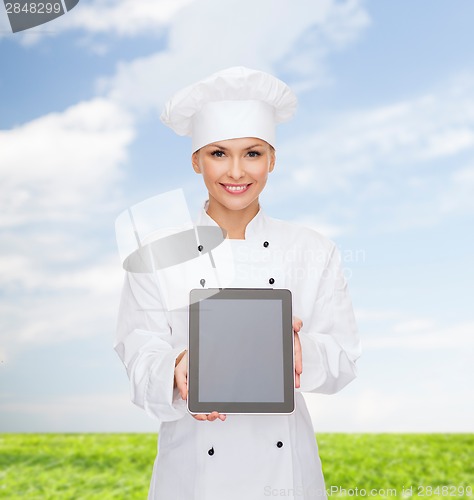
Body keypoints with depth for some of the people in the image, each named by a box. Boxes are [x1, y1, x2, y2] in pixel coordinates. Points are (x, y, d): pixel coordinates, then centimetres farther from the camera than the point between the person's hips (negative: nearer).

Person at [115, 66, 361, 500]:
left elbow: (344, 361, -5)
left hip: (284, 465, 1)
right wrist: (181, 372, -30)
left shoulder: (314, 252, -2)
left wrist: (297, 347, -26)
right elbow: (142, 358, -8)